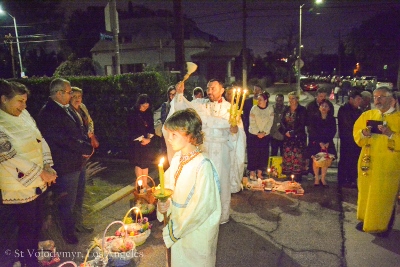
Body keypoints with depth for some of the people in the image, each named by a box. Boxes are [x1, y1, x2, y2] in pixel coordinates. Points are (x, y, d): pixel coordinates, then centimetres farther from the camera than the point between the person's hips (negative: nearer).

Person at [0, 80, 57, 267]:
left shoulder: (24, 115, 4)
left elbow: (40, 140, 6)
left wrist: (48, 167, -6)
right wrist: (41, 173, -18)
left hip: (39, 184, 7)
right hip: (19, 188, -7)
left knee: (37, 224, 21)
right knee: (26, 229, 9)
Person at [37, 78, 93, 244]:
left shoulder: (67, 109, 10)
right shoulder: (48, 113, -19)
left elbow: (79, 130, 16)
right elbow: (62, 140, -24)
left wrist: (87, 145, -2)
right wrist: (86, 150, -15)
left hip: (77, 162, 9)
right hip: (66, 166, -9)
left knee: (76, 198, 23)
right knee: (67, 203, 7)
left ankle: (77, 225, 41)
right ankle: (69, 234, 27)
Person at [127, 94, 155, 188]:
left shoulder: (148, 113, 4)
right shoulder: (133, 114, -11)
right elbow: (132, 130, -11)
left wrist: (149, 138, -4)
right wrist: (142, 139, -12)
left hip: (147, 141, 5)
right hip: (137, 142, -5)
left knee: (146, 163, 8)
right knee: (139, 164, 1)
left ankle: (145, 184, 17)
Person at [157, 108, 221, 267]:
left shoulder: (202, 165, -28)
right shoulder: (177, 158, -3)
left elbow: (202, 206, -25)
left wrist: (175, 230, -16)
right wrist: (164, 203, -11)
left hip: (197, 229, -6)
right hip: (178, 226, 7)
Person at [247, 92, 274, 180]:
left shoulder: (270, 109, -2)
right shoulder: (254, 108, -8)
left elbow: (270, 122, -4)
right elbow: (252, 123, -9)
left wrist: (264, 132, -13)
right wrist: (258, 133, -14)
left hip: (265, 135, 2)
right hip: (254, 135, -2)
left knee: (263, 154, 4)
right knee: (253, 154, -2)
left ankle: (259, 173, 14)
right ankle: (252, 173, 7)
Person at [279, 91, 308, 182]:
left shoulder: (302, 110, -2)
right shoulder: (286, 109, 11)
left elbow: (302, 125, -7)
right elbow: (283, 122, 8)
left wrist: (293, 133, -14)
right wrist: (286, 131, -9)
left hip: (299, 137, -4)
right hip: (287, 137, 4)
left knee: (297, 156, -5)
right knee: (287, 155, 1)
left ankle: (298, 176, 2)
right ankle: (288, 176, 9)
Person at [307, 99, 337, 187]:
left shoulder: (332, 119, 7)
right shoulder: (314, 118, 1)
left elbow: (333, 132, 3)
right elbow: (312, 131, -4)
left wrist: (328, 143, -9)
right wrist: (320, 142, -12)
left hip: (328, 143, 2)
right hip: (316, 143, -1)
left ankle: (323, 179, 8)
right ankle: (317, 178, 5)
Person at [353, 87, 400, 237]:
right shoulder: (367, 115, 6)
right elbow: (356, 136, 4)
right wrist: (364, 133, -16)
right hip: (368, 163, 3)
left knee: (385, 196, 4)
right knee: (366, 192, 10)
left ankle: (383, 225, 21)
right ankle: (365, 220, 27)